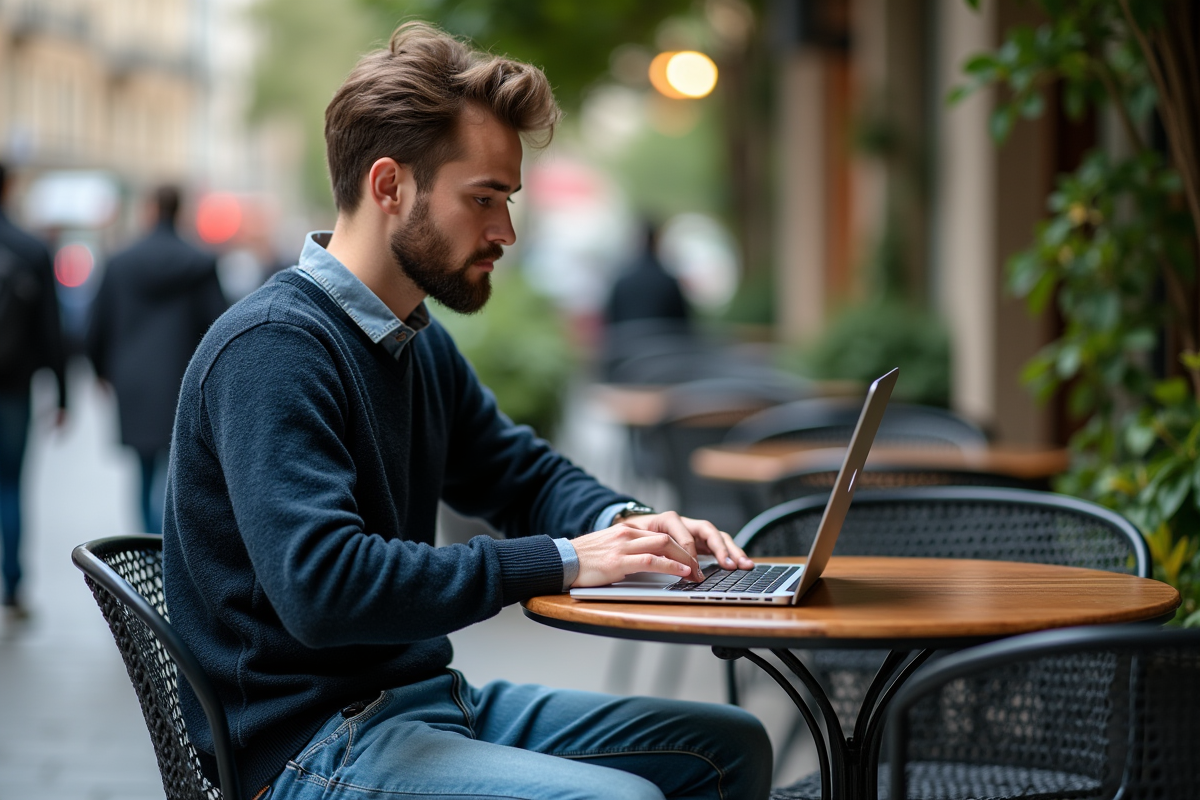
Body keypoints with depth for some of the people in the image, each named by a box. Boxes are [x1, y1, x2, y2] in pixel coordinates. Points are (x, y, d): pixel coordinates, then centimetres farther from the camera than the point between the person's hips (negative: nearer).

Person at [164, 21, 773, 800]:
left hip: (428, 698, 10)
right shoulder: (270, 349, -18)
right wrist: (559, 560, -23)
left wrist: (625, 524, 1)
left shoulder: (421, 344, 12)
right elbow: (322, 586, -30)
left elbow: (524, 472, 26)